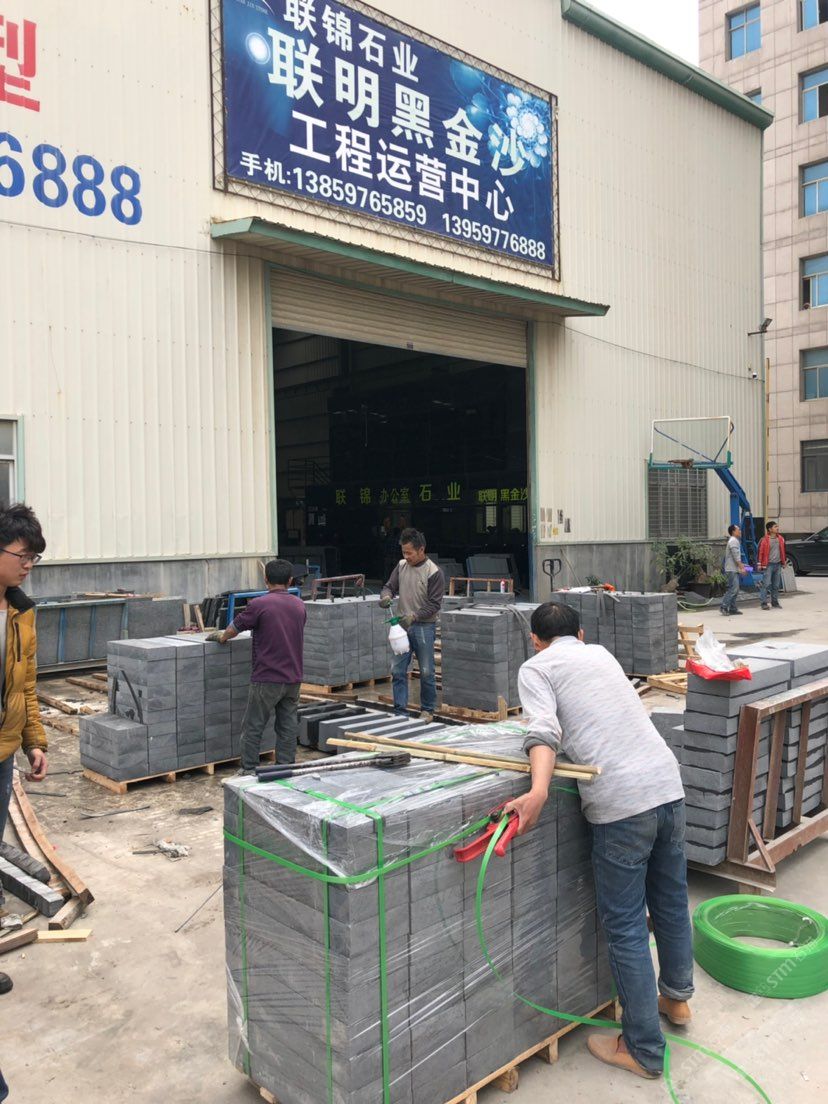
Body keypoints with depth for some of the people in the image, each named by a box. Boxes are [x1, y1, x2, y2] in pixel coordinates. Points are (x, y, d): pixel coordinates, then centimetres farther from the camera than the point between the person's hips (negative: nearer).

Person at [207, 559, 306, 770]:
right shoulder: (300, 606, 7)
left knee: (253, 727, 5)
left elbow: (234, 628, 1)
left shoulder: (259, 604, -12)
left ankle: (249, 771, 10)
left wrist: (221, 637, 23)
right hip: (293, 678, 5)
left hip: (267, 679, -5)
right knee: (288, 726, 10)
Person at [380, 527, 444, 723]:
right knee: (398, 670, 3)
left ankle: (427, 710, 20)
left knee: (426, 672, 5)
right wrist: (386, 596, -14)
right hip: (402, 625, 5)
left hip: (424, 627, -5)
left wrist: (414, 616, -24)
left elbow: (434, 604, -12)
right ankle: (400, 711, 11)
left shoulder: (434, 573, -12)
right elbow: (390, 586, 10)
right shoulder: (402, 566, 5)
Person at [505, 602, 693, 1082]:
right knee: (672, 902, 24)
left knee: (626, 927, 7)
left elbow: (545, 730, -15)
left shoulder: (536, 667, 3)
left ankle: (644, 1051, 18)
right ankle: (677, 997, 46)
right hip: (669, 784, 7)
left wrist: (538, 793, -26)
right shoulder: (601, 653, 20)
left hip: (621, 803, -7)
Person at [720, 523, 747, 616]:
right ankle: (724, 606, -14)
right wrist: (741, 567, -18)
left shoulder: (735, 541, 21)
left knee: (735, 590, 9)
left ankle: (732, 609, 11)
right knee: (733, 589, -14)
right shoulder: (733, 541, -12)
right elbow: (736, 557, -19)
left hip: (734, 569, 11)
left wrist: (741, 565, 22)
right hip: (732, 569, -11)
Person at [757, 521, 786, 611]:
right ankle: (764, 603, -5)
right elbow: (760, 552, -8)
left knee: (776, 585, 11)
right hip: (768, 565, -6)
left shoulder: (781, 539, 9)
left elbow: (783, 551, 19)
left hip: (778, 564, 6)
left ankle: (775, 602, 20)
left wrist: (784, 561, 18)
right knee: (766, 584, -8)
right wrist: (759, 564, -10)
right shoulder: (764, 540, -9)